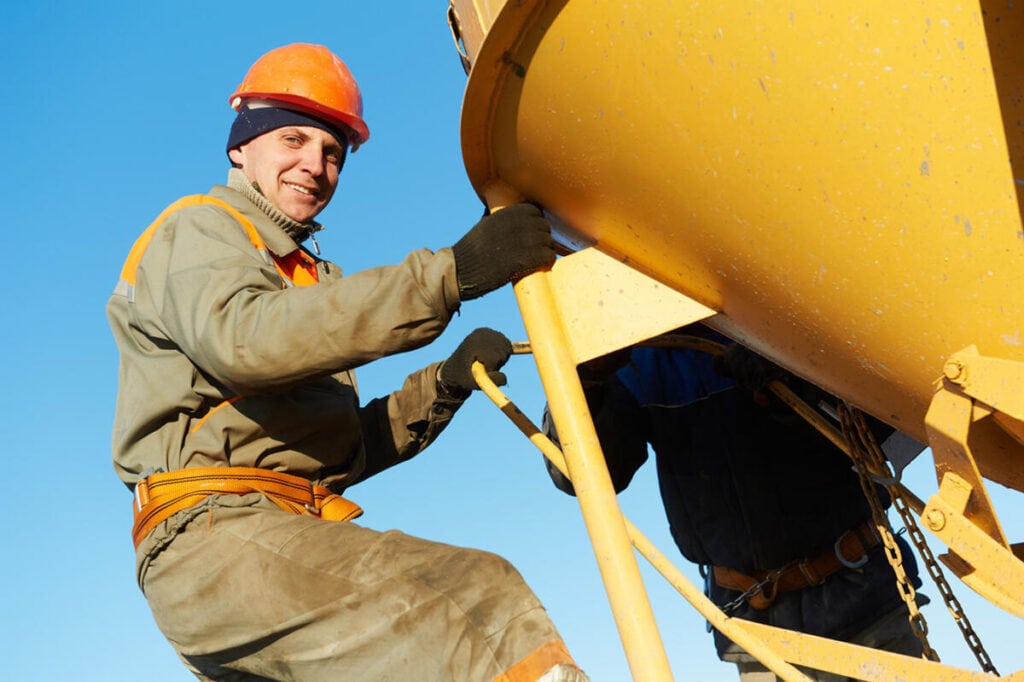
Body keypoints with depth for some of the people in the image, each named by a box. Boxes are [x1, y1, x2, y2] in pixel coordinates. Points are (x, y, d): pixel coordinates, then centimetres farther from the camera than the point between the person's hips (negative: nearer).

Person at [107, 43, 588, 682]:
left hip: (300, 538, 8)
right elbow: (241, 339, -21)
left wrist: (443, 386, 4)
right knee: (478, 599, -28)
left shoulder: (306, 276, 29)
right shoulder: (200, 228, 6)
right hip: (215, 532, -8)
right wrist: (450, 272, -24)